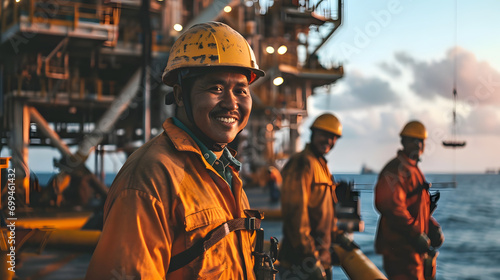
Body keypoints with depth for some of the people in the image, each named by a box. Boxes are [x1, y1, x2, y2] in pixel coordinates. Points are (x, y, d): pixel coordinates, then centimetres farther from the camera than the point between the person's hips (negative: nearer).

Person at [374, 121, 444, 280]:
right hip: (399, 247, -11)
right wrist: (416, 235, -23)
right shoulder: (397, 169, -14)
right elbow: (390, 205, -26)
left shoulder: (414, 170, 20)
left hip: (413, 248, 11)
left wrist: (432, 227, 11)